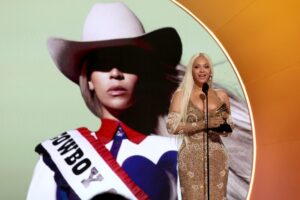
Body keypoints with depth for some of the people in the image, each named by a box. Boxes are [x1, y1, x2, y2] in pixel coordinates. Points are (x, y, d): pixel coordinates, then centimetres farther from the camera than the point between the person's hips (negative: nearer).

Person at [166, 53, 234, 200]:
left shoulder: (221, 95, 8)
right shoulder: (181, 94, -1)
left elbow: (227, 130, 16)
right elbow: (172, 126, -10)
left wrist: (224, 121, -7)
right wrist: (204, 124, -17)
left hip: (217, 158, 3)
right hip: (192, 158, -3)